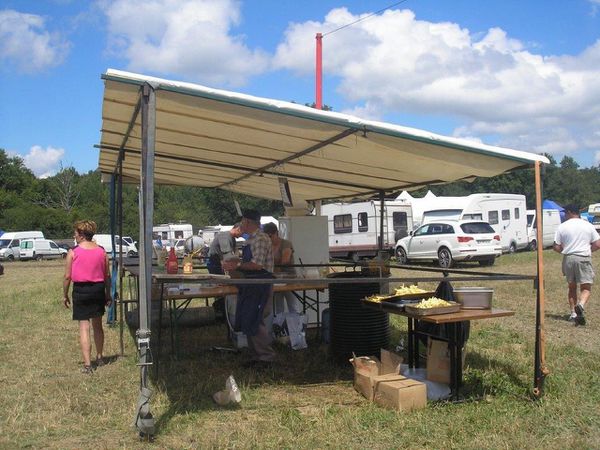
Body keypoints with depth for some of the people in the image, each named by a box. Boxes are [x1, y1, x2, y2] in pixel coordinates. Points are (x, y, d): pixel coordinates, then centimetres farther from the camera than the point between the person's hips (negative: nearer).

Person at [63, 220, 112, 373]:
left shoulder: (73, 252, -9)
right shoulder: (101, 251, 2)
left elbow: (67, 276, -7)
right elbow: (107, 275, 6)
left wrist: (65, 295, 4)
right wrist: (108, 294, 15)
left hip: (81, 290, -4)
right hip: (98, 289, 4)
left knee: (84, 327, -1)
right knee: (97, 324, 19)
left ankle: (87, 364, -5)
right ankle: (100, 358, 33)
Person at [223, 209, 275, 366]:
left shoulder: (260, 239, -15)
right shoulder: (251, 239, 15)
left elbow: (258, 264, -23)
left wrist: (238, 265, -16)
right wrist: (235, 262, 10)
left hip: (260, 285, -10)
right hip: (251, 285, 10)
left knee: (252, 323, -8)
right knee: (247, 322, 13)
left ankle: (267, 356, 3)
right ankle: (257, 355, 22)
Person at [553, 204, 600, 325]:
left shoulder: (562, 226, -1)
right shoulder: (588, 225, 3)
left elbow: (556, 247, -3)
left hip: (568, 259, 1)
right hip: (584, 258, -1)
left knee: (572, 287, 16)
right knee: (586, 287, 0)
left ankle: (573, 313, 16)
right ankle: (581, 305, -28)